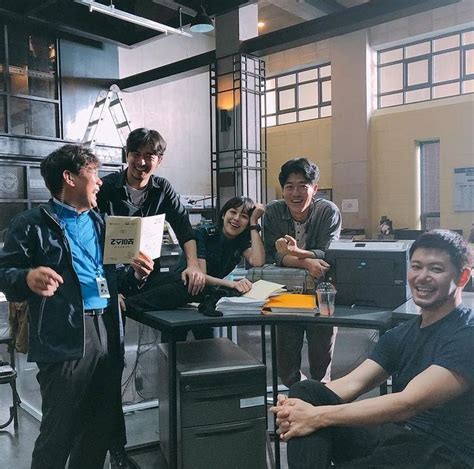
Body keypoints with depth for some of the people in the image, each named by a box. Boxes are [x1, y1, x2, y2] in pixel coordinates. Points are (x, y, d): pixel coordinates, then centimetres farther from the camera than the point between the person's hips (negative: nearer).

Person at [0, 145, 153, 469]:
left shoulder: (100, 224, 21)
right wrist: (29, 278, -24)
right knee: (59, 434, 1)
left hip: (108, 335, 6)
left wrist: (135, 275, 5)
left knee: (101, 429, 15)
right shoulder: (32, 224, 1)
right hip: (65, 340, -6)